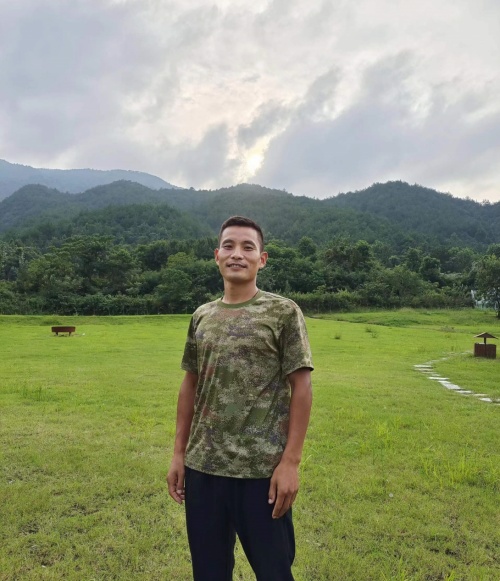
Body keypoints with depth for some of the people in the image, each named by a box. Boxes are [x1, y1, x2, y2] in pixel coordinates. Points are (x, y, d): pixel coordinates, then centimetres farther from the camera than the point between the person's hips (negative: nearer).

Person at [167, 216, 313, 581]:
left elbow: (301, 388, -8)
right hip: (202, 467, 5)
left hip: (262, 470, -4)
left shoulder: (284, 312, -6)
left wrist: (291, 461, -12)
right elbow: (190, 386, 11)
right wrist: (179, 454, 9)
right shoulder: (202, 316, 7)